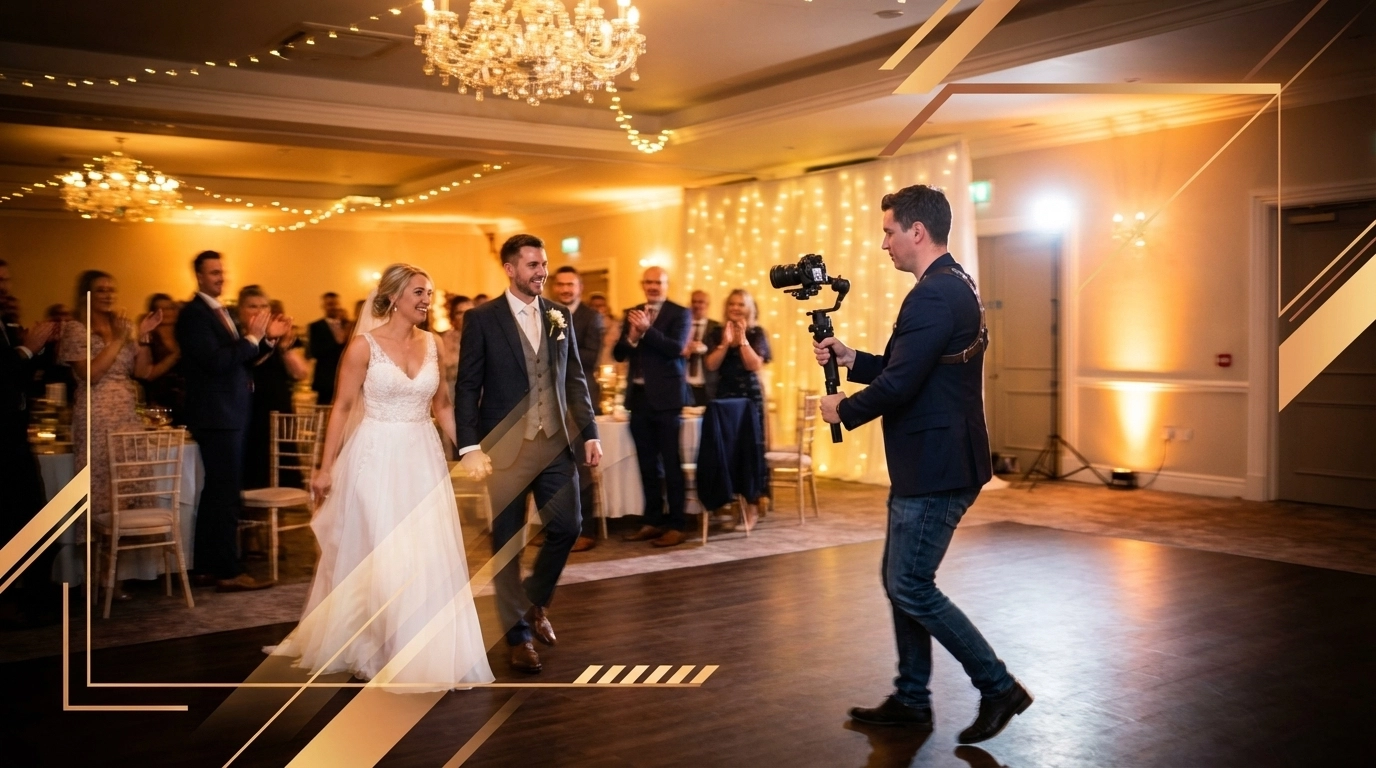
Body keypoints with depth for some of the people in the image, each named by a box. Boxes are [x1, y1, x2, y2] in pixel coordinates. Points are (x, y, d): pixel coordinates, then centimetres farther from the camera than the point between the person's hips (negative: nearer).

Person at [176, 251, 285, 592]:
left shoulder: (220, 311, 16)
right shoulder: (193, 313, -12)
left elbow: (239, 359, 16)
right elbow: (215, 361, -22)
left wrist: (267, 339, 4)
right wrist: (252, 337, -18)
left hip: (230, 413, 10)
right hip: (217, 414, -10)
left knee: (216, 492, 13)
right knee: (226, 493, -8)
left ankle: (207, 568, 21)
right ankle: (229, 572, -4)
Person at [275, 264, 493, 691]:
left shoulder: (431, 344, 6)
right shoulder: (364, 345, -8)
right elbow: (342, 407, -6)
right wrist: (326, 467, -7)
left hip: (423, 459, 5)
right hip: (377, 458, -4)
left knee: (430, 558, 5)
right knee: (376, 558, 3)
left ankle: (428, 654, 19)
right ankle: (368, 651, 22)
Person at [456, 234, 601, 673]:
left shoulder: (560, 317, 8)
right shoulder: (482, 319, -4)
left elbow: (575, 380, 11)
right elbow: (467, 388, -6)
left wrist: (589, 433, 4)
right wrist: (469, 447, -14)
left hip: (556, 441, 4)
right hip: (505, 445, -4)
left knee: (566, 527, 2)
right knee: (507, 542, 4)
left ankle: (535, 600, 30)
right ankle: (518, 634, 18)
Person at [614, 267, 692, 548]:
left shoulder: (679, 313, -3)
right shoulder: (632, 313, 12)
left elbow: (676, 348, -18)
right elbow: (619, 354, 6)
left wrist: (647, 330, -26)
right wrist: (632, 336, -14)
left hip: (666, 396, -6)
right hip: (639, 396, 6)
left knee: (671, 463, -3)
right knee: (647, 463, 11)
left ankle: (676, 525, 2)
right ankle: (653, 521, 20)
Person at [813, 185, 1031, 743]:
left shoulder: (934, 295, -19)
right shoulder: (956, 287, 15)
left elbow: (899, 385, -23)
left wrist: (843, 410, -7)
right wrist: (852, 359, 10)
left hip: (936, 469, -11)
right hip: (932, 465, 11)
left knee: (910, 586, -3)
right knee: (901, 580, 15)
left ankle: (998, 687, 9)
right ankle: (911, 699, 25)